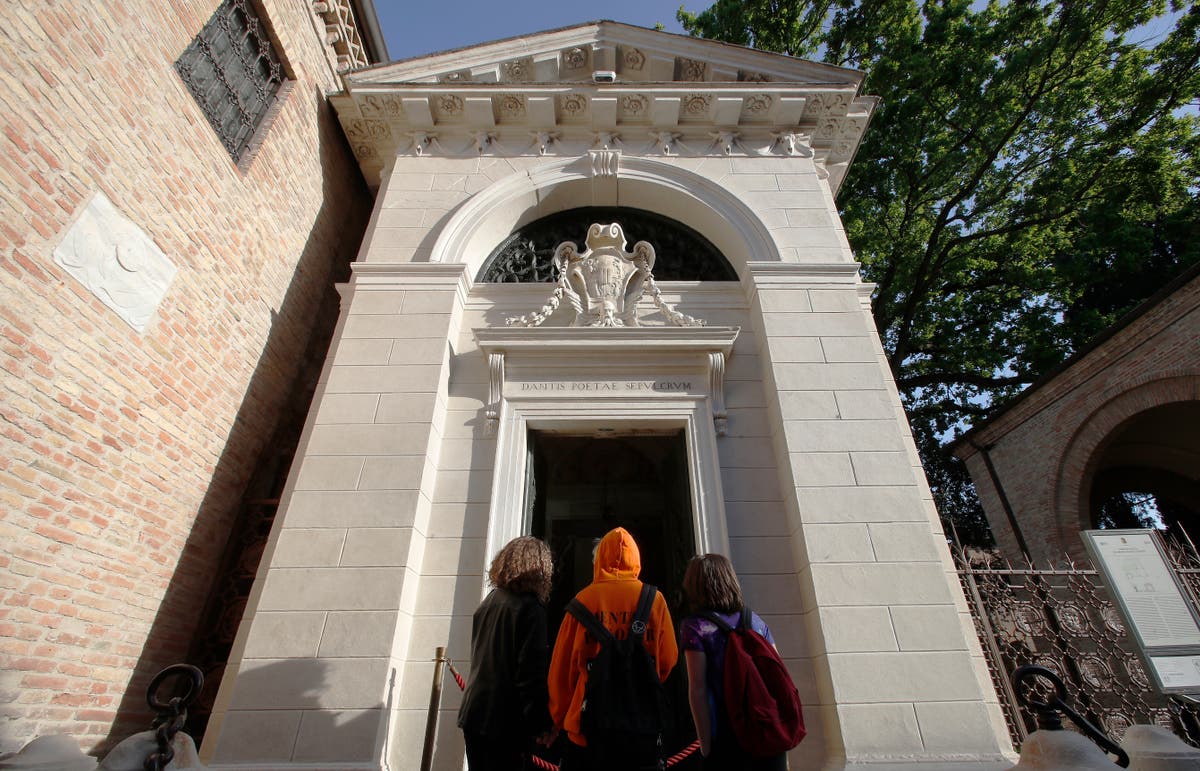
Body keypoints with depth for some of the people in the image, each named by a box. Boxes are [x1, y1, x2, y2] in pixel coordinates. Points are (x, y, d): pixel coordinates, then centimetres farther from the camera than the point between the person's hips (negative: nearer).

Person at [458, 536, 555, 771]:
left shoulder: (488, 602, 8)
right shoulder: (530, 608, -14)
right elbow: (532, 670, -18)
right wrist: (540, 723, -11)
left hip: (473, 713, 7)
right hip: (506, 719, -7)